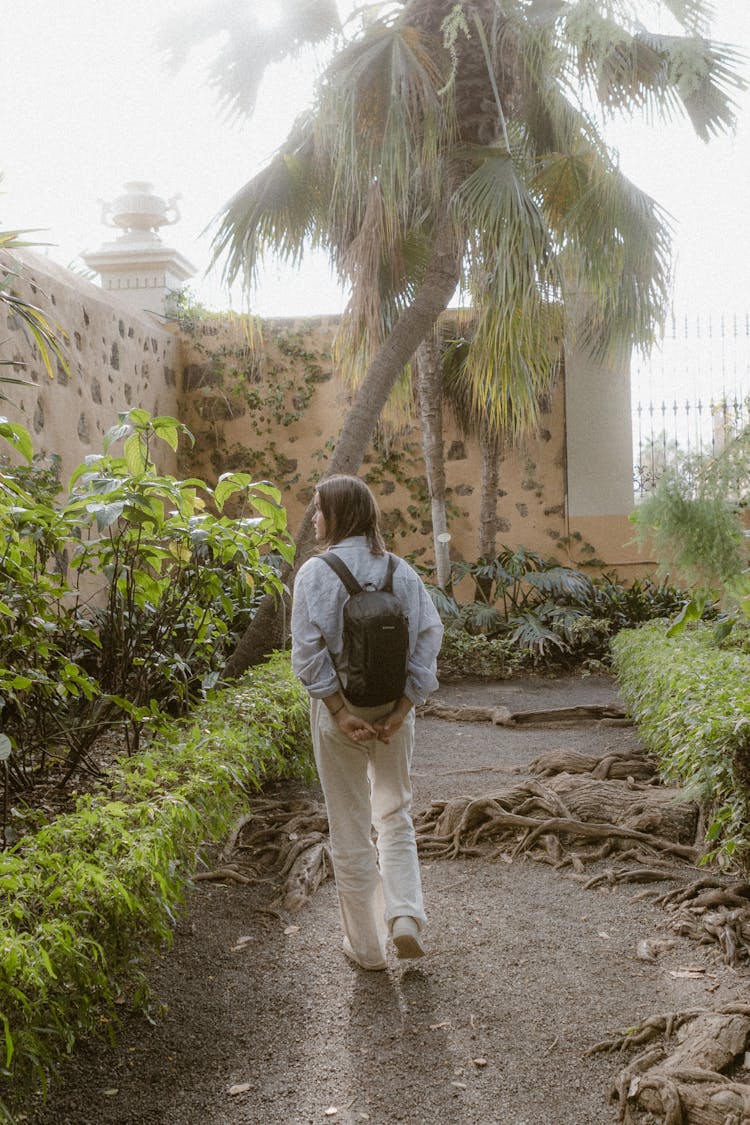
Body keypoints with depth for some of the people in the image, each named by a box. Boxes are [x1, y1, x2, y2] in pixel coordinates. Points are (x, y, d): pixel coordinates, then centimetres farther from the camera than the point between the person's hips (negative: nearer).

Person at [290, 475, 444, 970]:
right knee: (395, 815, 21)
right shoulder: (402, 570, 0)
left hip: (339, 710, -3)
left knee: (350, 830, 10)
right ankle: (405, 916, 5)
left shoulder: (317, 571, -11)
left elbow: (308, 652, -18)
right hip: (393, 708, 3)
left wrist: (340, 711, -14)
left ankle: (366, 946, 20)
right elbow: (429, 638, -6)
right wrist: (403, 708, -8)